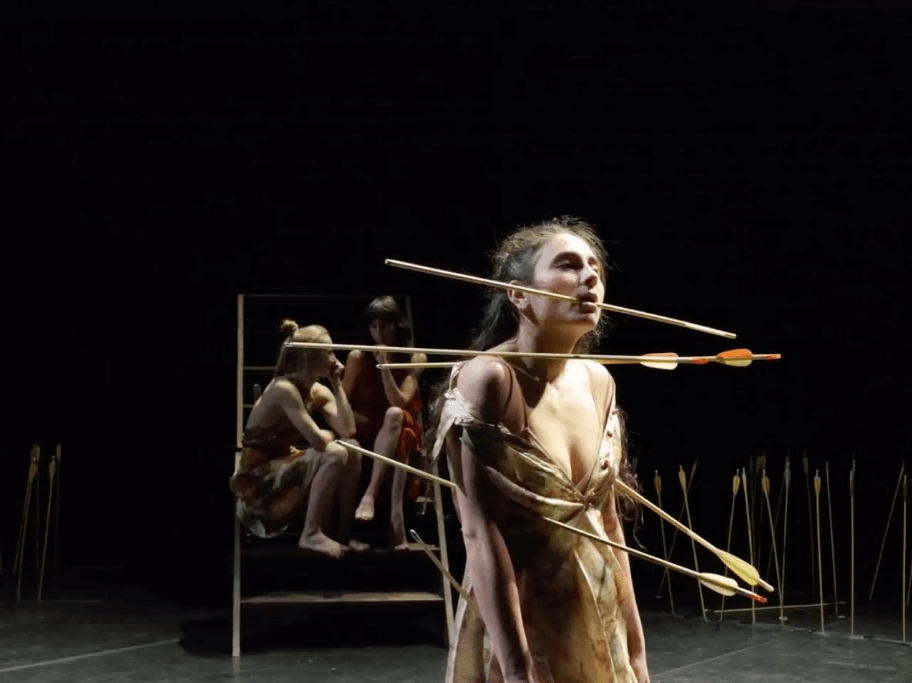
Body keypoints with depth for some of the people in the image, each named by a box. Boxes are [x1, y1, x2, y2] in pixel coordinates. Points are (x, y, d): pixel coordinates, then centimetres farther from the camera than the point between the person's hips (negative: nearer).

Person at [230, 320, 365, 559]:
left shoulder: (319, 391, 6)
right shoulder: (283, 389, -21)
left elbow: (348, 431, -8)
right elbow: (318, 440, -27)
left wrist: (336, 383, -6)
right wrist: (332, 438, -3)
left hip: (285, 466, 9)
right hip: (258, 478, -9)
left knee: (352, 452, -4)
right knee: (334, 454, -25)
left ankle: (345, 532, -1)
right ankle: (311, 534, -19)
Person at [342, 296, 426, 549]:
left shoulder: (414, 358, -5)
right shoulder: (358, 357, -4)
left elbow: (399, 404, -17)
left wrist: (385, 366, -28)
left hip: (400, 431, -1)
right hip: (366, 432, 1)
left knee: (394, 414, -37)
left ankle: (370, 494, -48)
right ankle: (396, 516, -41)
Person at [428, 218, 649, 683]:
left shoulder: (598, 381, 2)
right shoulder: (487, 378, -18)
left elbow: (607, 516, 7)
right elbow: (480, 534, -22)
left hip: (599, 623, 6)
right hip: (518, 623, -6)